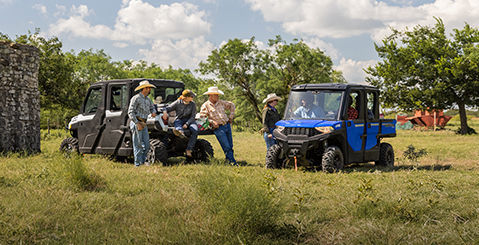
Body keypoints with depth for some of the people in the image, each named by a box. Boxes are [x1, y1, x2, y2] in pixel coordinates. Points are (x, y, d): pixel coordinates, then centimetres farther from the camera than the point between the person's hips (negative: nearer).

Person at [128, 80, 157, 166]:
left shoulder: (148, 99, 15)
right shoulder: (136, 98, -9)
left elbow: (152, 107, 28)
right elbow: (130, 112, -14)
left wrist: (153, 112, 2)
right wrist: (137, 123, -21)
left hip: (144, 124, 8)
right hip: (136, 123, -8)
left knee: (147, 145, 6)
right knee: (138, 145, -6)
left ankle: (142, 162, 15)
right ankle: (137, 164, -2)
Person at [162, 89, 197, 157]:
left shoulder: (193, 104, 3)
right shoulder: (178, 103, 1)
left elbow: (193, 116, -2)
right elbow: (168, 108, 2)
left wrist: (187, 124, -18)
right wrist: (165, 112, -23)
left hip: (189, 120, 1)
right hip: (179, 119, 0)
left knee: (195, 130, -30)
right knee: (177, 122, -38)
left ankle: (188, 150, -31)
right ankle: (180, 131, -75)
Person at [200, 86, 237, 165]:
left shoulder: (221, 102, 11)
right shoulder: (205, 105, -2)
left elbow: (231, 105, 23)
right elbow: (202, 117, -9)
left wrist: (231, 116, 16)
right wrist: (212, 122, -17)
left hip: (227, 125, 6)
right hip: (218, 128, -6)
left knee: (230, 146, 8)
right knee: (226, 147, -10)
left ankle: (229, 159, 21)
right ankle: (233, 162, -5)